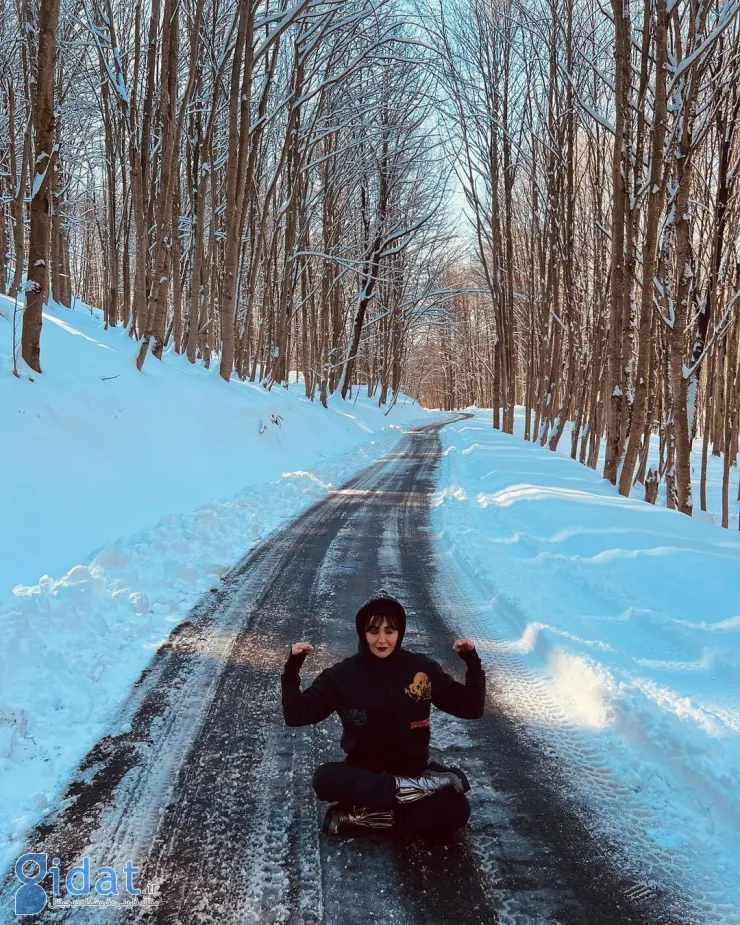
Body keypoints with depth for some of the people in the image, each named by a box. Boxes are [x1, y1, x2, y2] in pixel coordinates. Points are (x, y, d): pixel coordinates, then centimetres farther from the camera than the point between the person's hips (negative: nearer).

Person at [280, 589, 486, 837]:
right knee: (324, 779, -34)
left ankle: (361, 818, -22)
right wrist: (291, 670, -21)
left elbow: (471, 708, -2)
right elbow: (296, 716, -7)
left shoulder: (422, 668, -6)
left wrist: (473, 662, -16)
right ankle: (415, 789, -26)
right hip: (363, 772, 0)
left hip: (413, 770, 0)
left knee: (457, 809, -28)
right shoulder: (342, 674, -7)